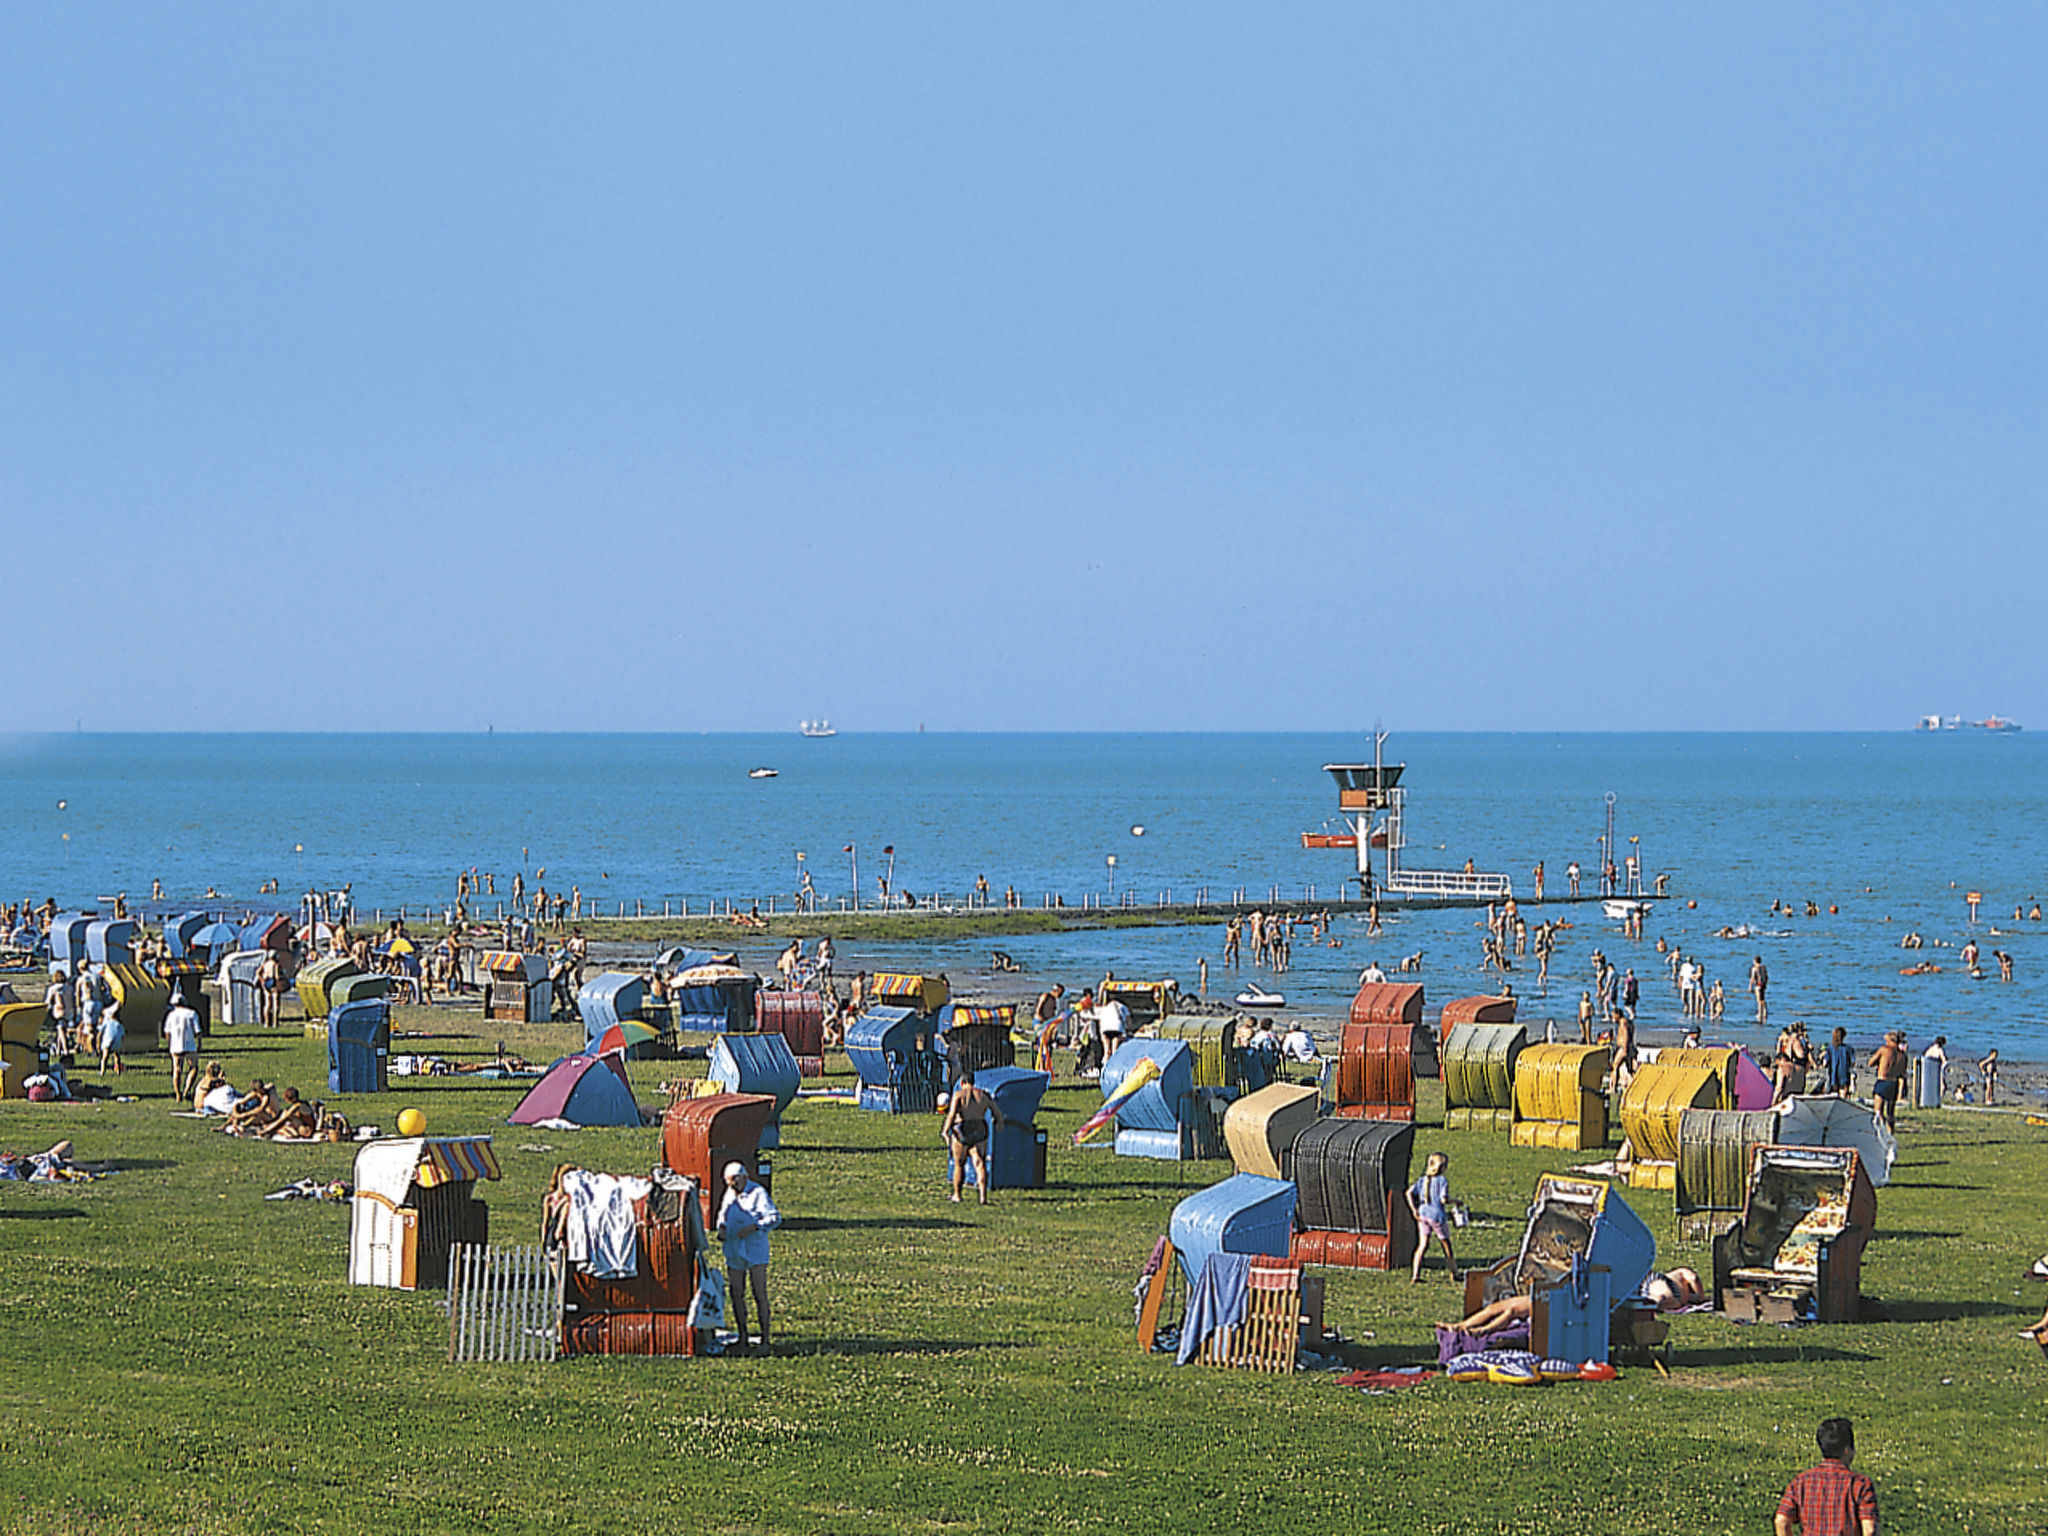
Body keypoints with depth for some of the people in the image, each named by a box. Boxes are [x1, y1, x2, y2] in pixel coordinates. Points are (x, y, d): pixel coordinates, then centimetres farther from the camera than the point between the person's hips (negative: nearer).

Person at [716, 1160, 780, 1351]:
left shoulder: (758, 1193, -8)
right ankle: (742, 1337, 12)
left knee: (760, 1294, -7)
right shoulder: (730, 1193, 12)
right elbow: (723, 1213, 29)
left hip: (755, 1249, -6)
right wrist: (722, 1228, 8)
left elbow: (775, 1218, -12)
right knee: (735, 1294, 4)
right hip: (733, 1250, 6)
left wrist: (753, 1227, -22)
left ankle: (765, 1338, -5)